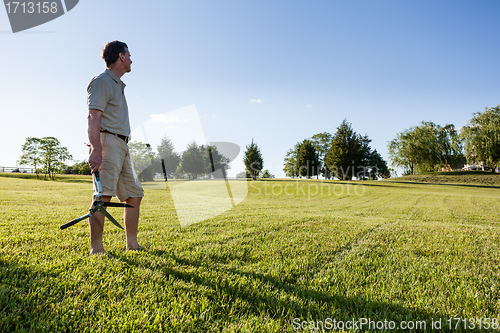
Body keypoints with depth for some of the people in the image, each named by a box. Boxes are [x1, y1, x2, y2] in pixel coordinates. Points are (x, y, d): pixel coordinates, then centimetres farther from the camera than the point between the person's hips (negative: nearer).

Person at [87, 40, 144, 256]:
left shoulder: (118, 84, 26)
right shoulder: (102, 81, -4)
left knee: (134, 194, 9)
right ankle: (96, 249, -13)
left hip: (121, 145, 10)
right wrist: (95, 149, -27)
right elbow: (93, 117, -16)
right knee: (103, 194, -16)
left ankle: (132, 245, 16)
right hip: (107, 142, -10)